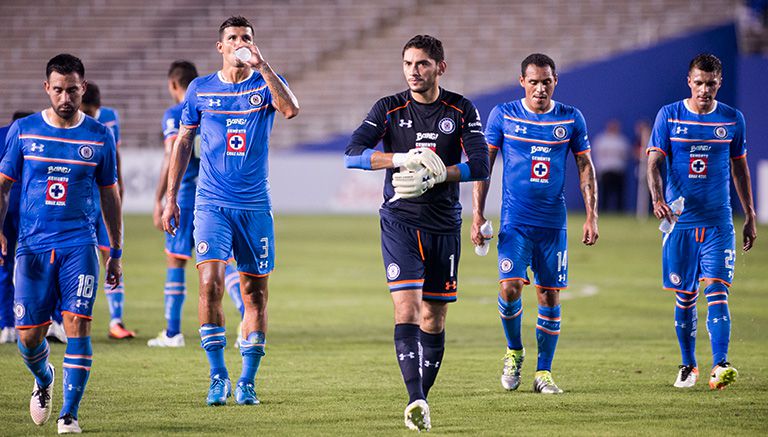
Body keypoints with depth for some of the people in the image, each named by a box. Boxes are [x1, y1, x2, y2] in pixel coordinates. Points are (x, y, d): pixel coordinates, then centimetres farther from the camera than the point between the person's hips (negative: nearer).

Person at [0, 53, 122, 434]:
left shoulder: (99, 137, 5)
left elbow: (110, 196, 13)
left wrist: (116, 252, 13)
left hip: (79, 245, -1)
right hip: (32, 245, 1)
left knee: (77, 324, -13)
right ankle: (43, 379, 34)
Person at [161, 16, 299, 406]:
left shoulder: (265, 83, 3)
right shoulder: (200, 90, 6)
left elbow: (290, 109, -19)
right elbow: (183, 142, 14)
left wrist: (260, 65, -22)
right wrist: (171, 196, 10)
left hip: (255, 206, 0)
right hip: (212, 203, 0)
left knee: (255, 292, 3)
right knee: (210, 282, -16)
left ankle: (247, 381, 13)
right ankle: (218, 375, -6)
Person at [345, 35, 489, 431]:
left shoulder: (461, 111, 2)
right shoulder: (389, 109, 0)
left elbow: (480, 164, -7)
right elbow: (353, 153, -11)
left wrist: (434, 176, -21)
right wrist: (404, 158, -24)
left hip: (444, 224, 2)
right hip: (400, 223, -2)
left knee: (434, 319, 6)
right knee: (407, 309, -16)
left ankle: (421, 399, 19)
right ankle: (415, 401, -24)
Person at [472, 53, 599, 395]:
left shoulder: (571, 119, 4)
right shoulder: (503, 115, 0)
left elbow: (585, 168, 10)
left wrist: (591, 216, 2)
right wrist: (477, 214, -3)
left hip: (553, 223, 2)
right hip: (514, 222, -2)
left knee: (550, 296, 2)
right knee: (510, 287, -17)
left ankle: (544, 372, 13)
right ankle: (514, 351, 9)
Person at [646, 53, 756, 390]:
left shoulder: (732, 119, 5)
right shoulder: (669, 116, 1)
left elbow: (740, 170, 14)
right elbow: (654, 163, -4)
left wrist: (750, 217, 15)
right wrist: (657, 198, -23)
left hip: (719, 222, 0)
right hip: (680, 221, 0)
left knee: (715, 290, -13)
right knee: (685, 296, 6)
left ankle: (719, 366, -21)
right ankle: (688, 366, 20)